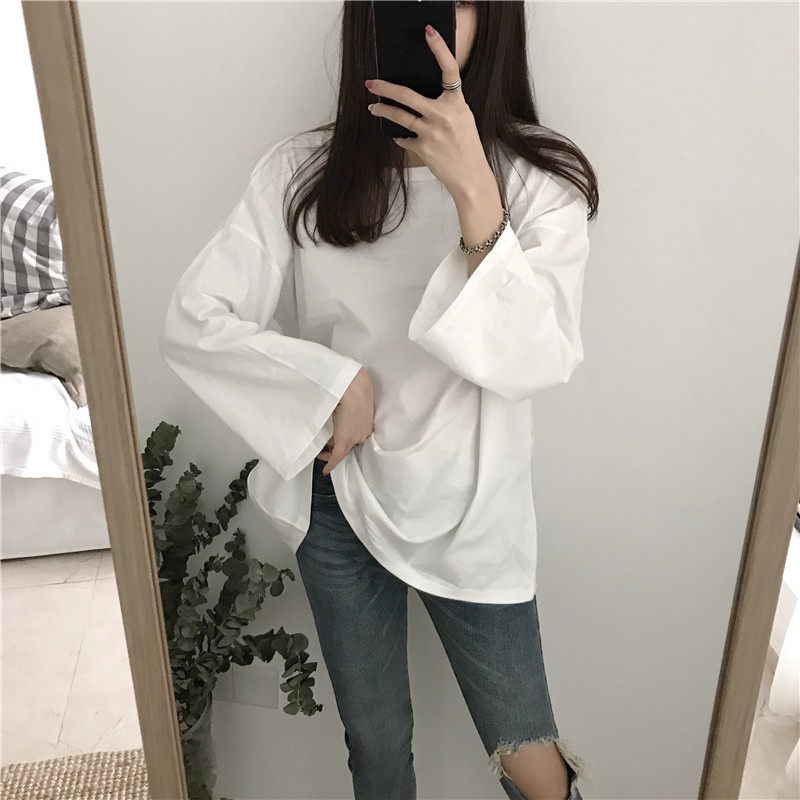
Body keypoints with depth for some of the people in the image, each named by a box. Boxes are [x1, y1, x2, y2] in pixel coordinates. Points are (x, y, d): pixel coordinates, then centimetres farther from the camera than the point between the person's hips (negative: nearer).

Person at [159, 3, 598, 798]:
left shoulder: (539, 178, -11)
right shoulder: (299, 171, -8)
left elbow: (536, 360, -23)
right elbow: (191, 322, -9)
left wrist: (473, 191, -31)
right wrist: (333, 381, -16)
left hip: (469, 513, -1)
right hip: (337, 502, 2)